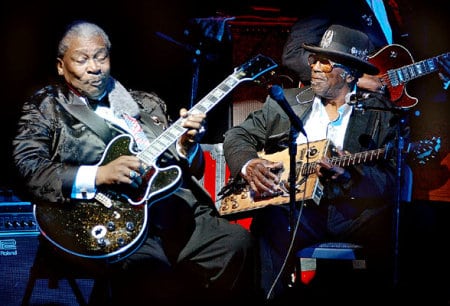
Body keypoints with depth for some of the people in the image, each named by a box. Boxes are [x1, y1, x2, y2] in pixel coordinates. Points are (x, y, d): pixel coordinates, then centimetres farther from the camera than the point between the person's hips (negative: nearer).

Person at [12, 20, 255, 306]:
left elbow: (191, 171, 25)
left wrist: (187, 148, 1)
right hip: (112, 222, -5)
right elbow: (28, 169, -5)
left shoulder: (147, 103, 24)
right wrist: (98, 176, -16)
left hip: (180, 211, 5)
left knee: (239, 243, -21)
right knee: (151, 272, -36)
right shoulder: (45, 108, 12)